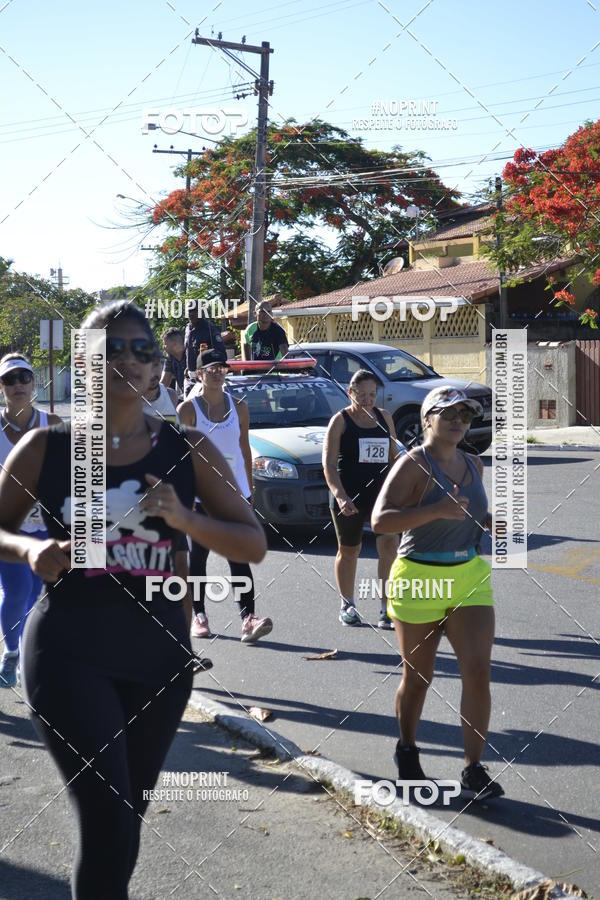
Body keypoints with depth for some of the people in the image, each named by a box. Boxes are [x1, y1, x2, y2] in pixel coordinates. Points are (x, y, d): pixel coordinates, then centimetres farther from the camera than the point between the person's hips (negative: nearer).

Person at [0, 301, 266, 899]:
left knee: (125, 819, 16)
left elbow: (254, 545, 1)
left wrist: (183, 518, -16)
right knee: (108, 819, -14)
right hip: (69, 652, -3)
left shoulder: (187, 452, 1)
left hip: (158, 652, 3)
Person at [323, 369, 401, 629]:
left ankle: (387, 608, -12)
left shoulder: (384, 417, 9)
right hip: (348, 498, -3)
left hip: (381, 493, 3)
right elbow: (329, 464, -11)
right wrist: (340, 495, -25)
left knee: (389, 544, -14)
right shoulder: (340, 421, -4)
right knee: (348, 550, 10)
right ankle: (347, 604, 29)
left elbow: (393, 456, 19)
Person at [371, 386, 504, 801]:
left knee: (478, 672, -6)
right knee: (418, 677, 10)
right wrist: (437, 510, -31)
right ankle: (407, 750, 34)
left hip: (470, 577, 5)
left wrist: (495, 521, 3)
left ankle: (474, 769, 2)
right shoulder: (413, 466, -12)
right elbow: (380, 520, -22)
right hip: (419, 580, -5)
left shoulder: (474, 465, 9)